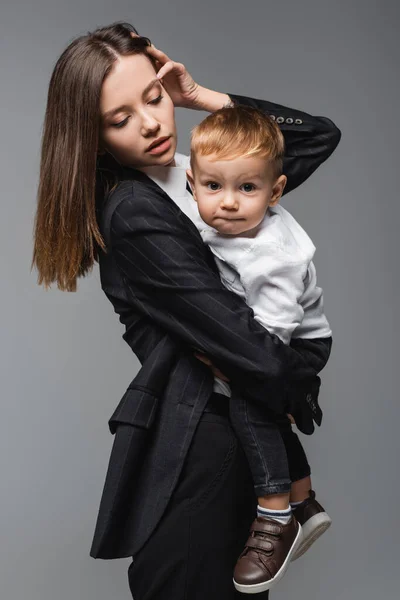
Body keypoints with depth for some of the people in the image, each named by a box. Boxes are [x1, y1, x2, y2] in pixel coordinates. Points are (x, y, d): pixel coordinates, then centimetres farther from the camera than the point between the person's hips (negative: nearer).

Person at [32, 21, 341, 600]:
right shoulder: (134, 216, -17)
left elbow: (320, 136, 9)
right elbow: (248, 350, -22)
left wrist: (202, 97, 2)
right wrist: (305, 382, -2)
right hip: (198, 440, -8)